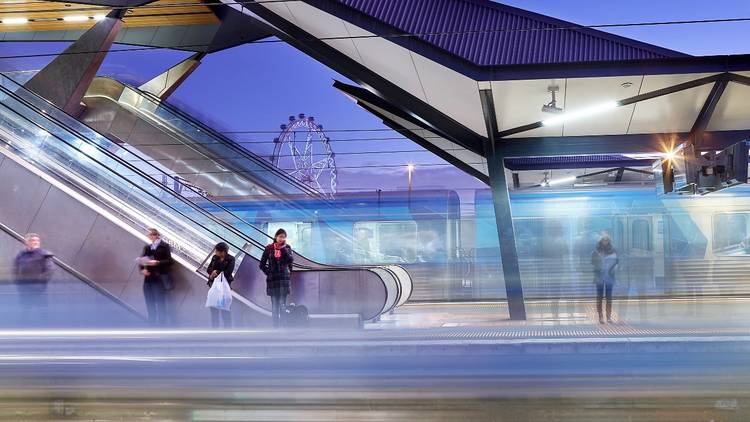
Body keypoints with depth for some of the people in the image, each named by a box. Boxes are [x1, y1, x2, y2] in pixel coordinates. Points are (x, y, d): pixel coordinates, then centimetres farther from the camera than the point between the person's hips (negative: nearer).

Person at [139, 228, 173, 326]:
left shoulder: (164, 246, 0)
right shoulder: (147, 248, 15)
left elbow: (169, 261, -6)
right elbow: (141, 260, 12)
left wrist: (157, 263, -18)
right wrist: (142, 269, -7)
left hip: (159, 279, -5)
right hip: (148, 279, 5)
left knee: (160, 302, -6)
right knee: (149, 302, 7)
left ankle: (162, 323, -3)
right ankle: (152, 323, 14)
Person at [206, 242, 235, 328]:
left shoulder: (231, 259, -7)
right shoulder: (215, 257, 8)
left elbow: (227, 272, -14)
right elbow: (209, 269, 7)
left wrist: (216, 273, -12)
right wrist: (213, 271, -15)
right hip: (214, 284, 5)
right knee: (213, 306, 5)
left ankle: (228, 328, 0)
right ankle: (215, 327, 12)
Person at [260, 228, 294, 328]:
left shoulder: (287, 247, 6)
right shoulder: (269, 248, 4)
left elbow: (291, 260, -9)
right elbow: (262, 264, 8)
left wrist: (283, 248, -9)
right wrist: (268, 272, -1)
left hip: (284, 278, -1)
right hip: (272, 279, 1)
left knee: (282, 303, -8)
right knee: (274, 303, 3)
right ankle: (275, 325, 8)